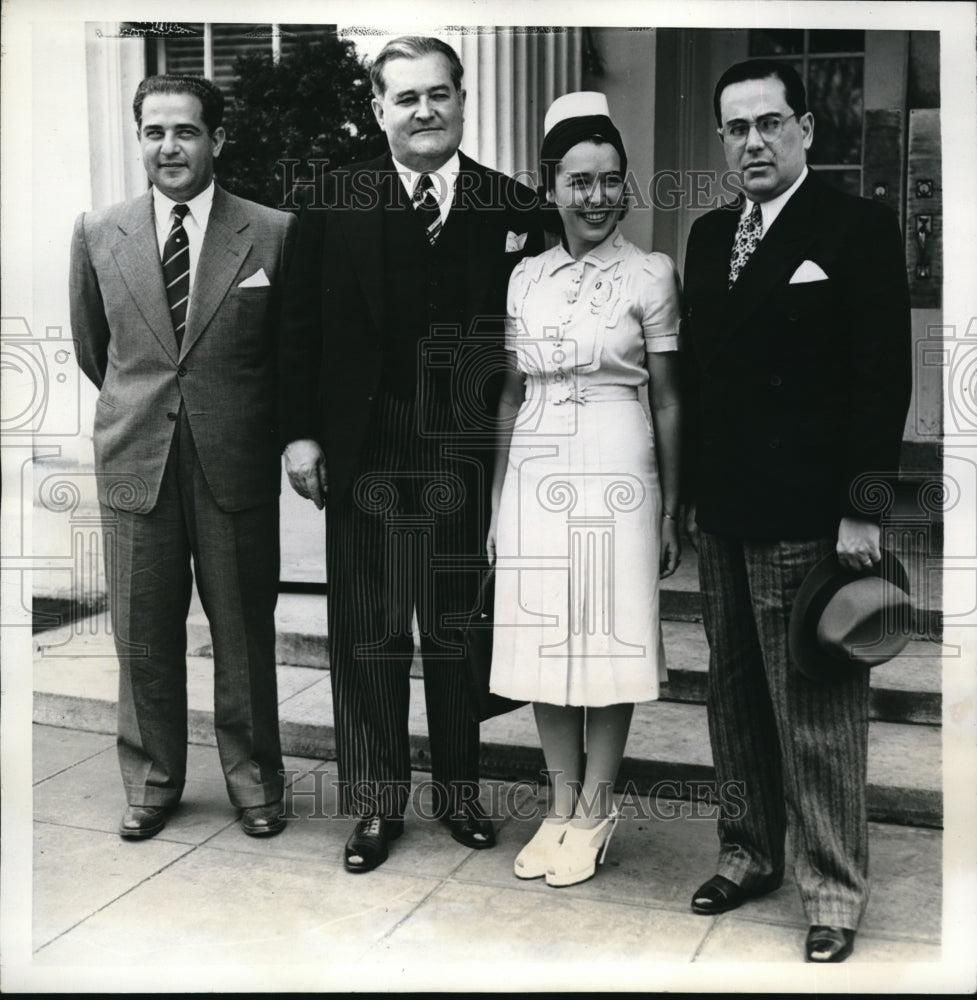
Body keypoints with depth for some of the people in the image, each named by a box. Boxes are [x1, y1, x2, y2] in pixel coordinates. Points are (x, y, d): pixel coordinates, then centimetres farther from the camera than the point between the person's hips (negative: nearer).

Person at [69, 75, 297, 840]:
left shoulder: (274, 233, -3)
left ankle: (253, 777, 27)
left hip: (238, 465, -2)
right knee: (144, 639, 10)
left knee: (245, 633, 9)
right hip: (135, 463, 2)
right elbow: (92, 347, 16)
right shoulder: (98, 234, 4)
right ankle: (153, 780, 29)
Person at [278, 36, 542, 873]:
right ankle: (377, 802, 24)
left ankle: (459, 788, 30)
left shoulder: (512, 208, 0)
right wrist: (300, 432, -3)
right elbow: (303, 324, 2)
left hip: (466, 452, 0)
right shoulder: (335, 203, 1)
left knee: (459, 626, 13)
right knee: (368, 631, 9)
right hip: (364, 451, 0)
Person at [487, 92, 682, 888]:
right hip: (536, 472, 4)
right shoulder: (526, 278, 9)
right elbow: (513, 395, 12)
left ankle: (596, 806, 18)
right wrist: (498, 503, 11)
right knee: (543, 639, 7)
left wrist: (671, 510, -2)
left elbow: (667, 398, -1)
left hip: (616, 470, -3)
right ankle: (562, 801, 21)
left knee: (609, 638, 3)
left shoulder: (651, 274, -1)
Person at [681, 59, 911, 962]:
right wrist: (691, 492, 13)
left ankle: (834, 890, 15)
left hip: (808, 517, -6)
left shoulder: (859, 229, -5)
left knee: (818, 714, 1)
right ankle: (750, 852, 30)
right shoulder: (709, 236, 14)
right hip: (722, 515, 6)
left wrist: (862, 506, -15)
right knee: (736, 700, 15)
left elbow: (883, 378, -10)